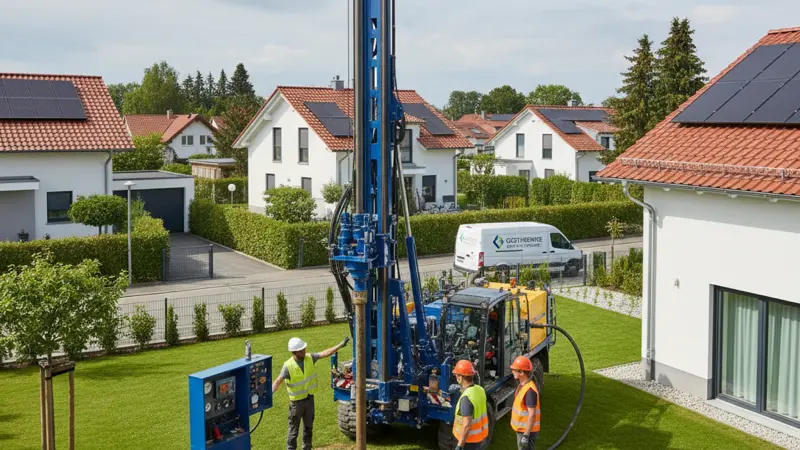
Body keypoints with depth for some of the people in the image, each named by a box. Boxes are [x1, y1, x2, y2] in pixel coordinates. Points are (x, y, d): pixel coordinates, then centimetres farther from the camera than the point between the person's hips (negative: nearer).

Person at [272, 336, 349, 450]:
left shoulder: (309, 358, -8)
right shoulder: (288, 366, -21)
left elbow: (325, 353, -5)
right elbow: (278, 381, -25)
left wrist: (340, 345, -7)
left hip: (310, 398, 5)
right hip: (297, 401, -5)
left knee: (308, 427, 18)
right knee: (294, 429, 4)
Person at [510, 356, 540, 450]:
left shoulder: (530, 390, -26)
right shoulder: (522, 385, 5)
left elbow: (532, 415, -26)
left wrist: (526, 435, -25)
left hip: (527, 431, -10)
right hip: (521, 429, 10)